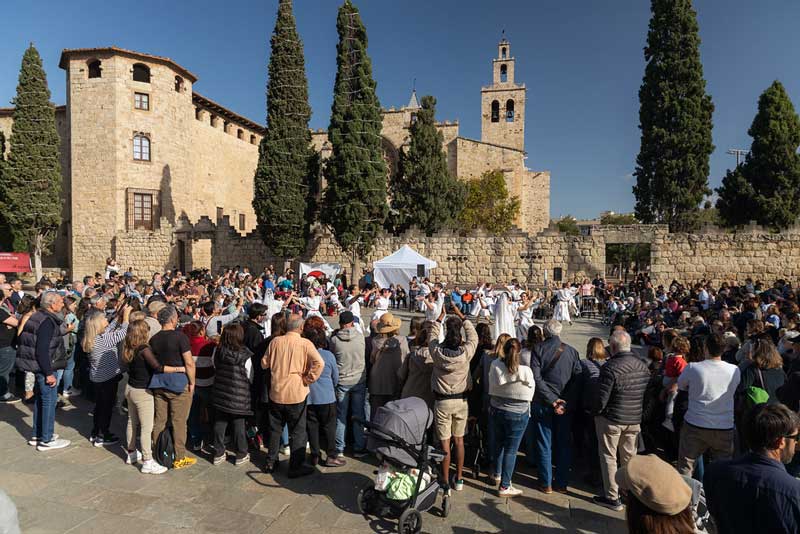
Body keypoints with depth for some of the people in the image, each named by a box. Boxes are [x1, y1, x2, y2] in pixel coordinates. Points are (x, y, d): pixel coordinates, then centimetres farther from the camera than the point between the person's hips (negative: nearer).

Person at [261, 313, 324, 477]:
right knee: (297, 431, 9)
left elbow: (264, 363, 8)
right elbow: (319, 362, -25)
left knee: (275, 429, 20)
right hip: (296, 394, -4)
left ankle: (270, 462, 30)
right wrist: (309, 379, -14)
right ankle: (296, 467, 15)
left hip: (276, 393, 4)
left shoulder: (275, 341, -2)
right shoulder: (305, 343, -13)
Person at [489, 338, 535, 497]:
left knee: (499, 442, 24)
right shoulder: (525, 371, -20)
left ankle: (497, 473, 42)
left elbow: (491, 388, 0)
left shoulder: (495, 365, -14)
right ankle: (504, 487, 13)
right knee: (511, 449, 6)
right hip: (518, 414, -3)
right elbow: (530, 393, -4)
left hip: (496, 411, 4)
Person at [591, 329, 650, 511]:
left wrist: (595, 412, -3)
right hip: (635, 420, 6)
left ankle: (612, 497, 13)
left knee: (609, 457, 7)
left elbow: (601, 398, -20)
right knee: (629, 457, 19)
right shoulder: (643, 365, -2)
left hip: (611, 420, -6)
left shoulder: (610, 367, -22)